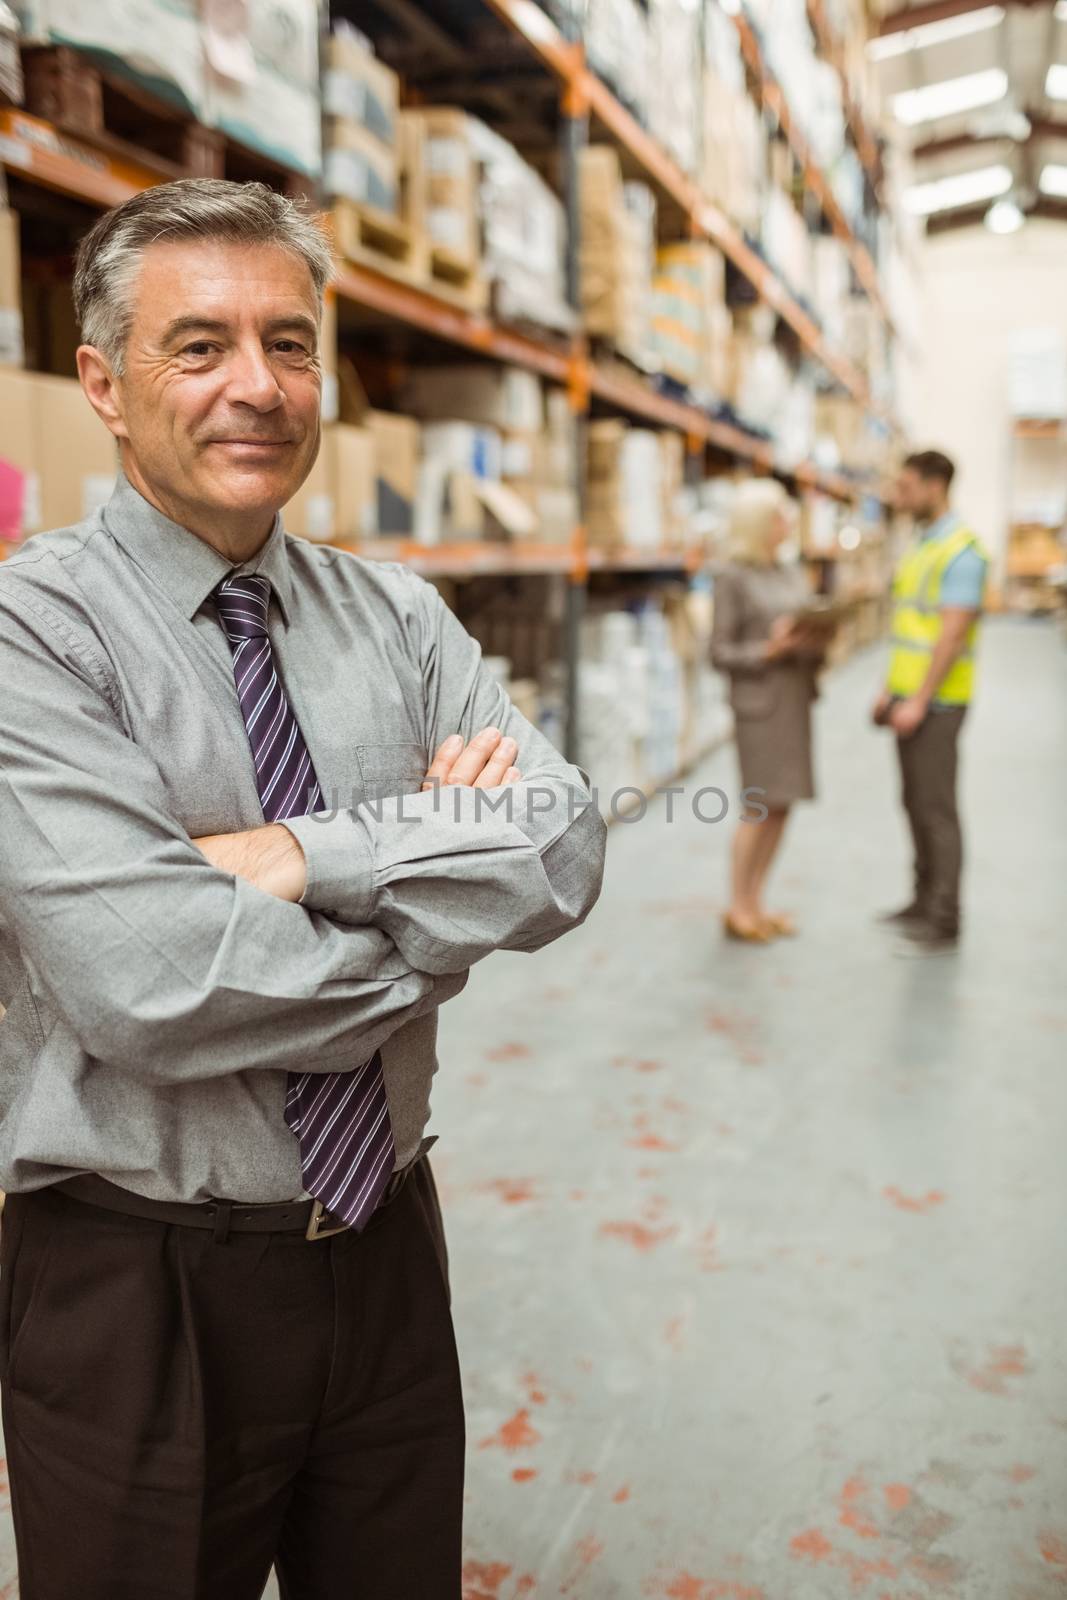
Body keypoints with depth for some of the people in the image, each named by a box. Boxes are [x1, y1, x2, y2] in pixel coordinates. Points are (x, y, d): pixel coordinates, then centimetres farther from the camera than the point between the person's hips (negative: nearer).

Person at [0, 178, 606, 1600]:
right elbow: (149, 984, -26)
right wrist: (445, 915, -14)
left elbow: (563, 855, -11)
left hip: (387, 1250, 5)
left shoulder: (397, 618, 2)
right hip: (137, 1292, -4)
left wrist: (310, 855, -23)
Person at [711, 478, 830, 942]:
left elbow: (810, 633, 17)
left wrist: (817, 641, -4)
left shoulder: (794, 573, 13)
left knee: (781, 806, 8)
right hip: (758, 701, -7)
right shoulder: (733, 577, -7)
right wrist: (771, 649, -21)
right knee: (760, 804, -4)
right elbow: (721, 652, -10)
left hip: (795, 697, 7)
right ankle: (738, 909, 9)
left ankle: (754, 902, 18)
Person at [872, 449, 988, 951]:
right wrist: (890, 689, 17)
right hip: (910, 697, 9)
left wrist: (919, 702, -22)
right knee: (915, 802, 14)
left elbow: (952, 633, -21)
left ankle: (943, 920, 4)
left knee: (936, 807, -4)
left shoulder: (961, 549, -15)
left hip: (936, 701, -9)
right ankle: (925, 901, 24)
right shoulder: (919, 545, 14)